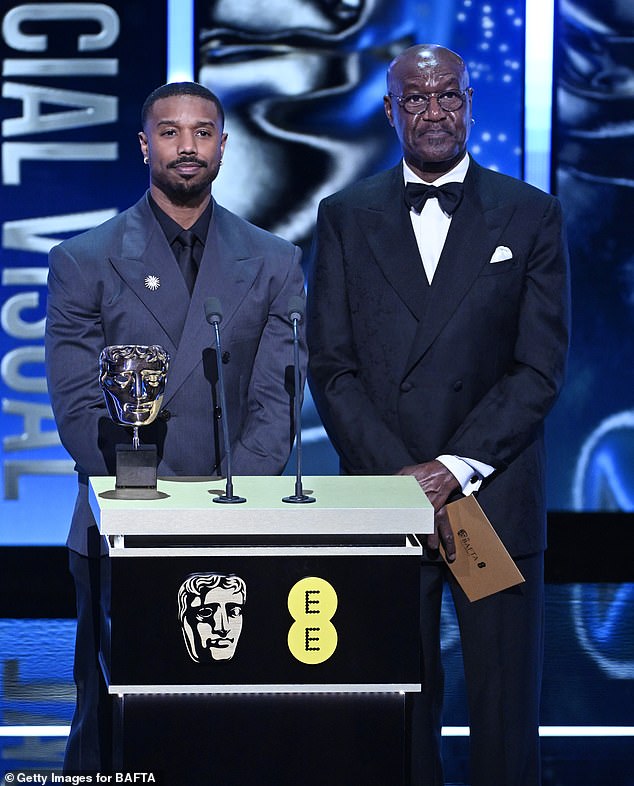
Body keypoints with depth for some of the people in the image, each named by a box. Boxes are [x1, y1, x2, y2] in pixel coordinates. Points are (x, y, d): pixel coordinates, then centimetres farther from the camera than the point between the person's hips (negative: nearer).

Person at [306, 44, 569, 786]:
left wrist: (454, 468, -11)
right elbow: (331, 367, 3)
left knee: (506, 710, 2)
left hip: (495, 496, 0)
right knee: (399, 710, 2)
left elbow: (540, 368, -1)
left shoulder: (531, 215, 5)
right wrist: (402, 476, -9)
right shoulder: (345, 217, 8)